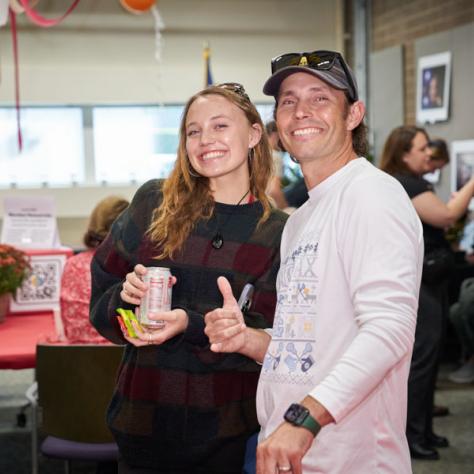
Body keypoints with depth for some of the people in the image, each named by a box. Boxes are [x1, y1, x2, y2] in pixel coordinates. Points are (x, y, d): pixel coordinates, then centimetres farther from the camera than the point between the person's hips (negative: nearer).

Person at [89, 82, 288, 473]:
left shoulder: (279, 232, -1)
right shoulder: (154, 204, 0)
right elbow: (101, 298, 6)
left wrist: (191, 325, -22)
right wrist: (126, 294, -16)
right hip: (146, 423, 1)